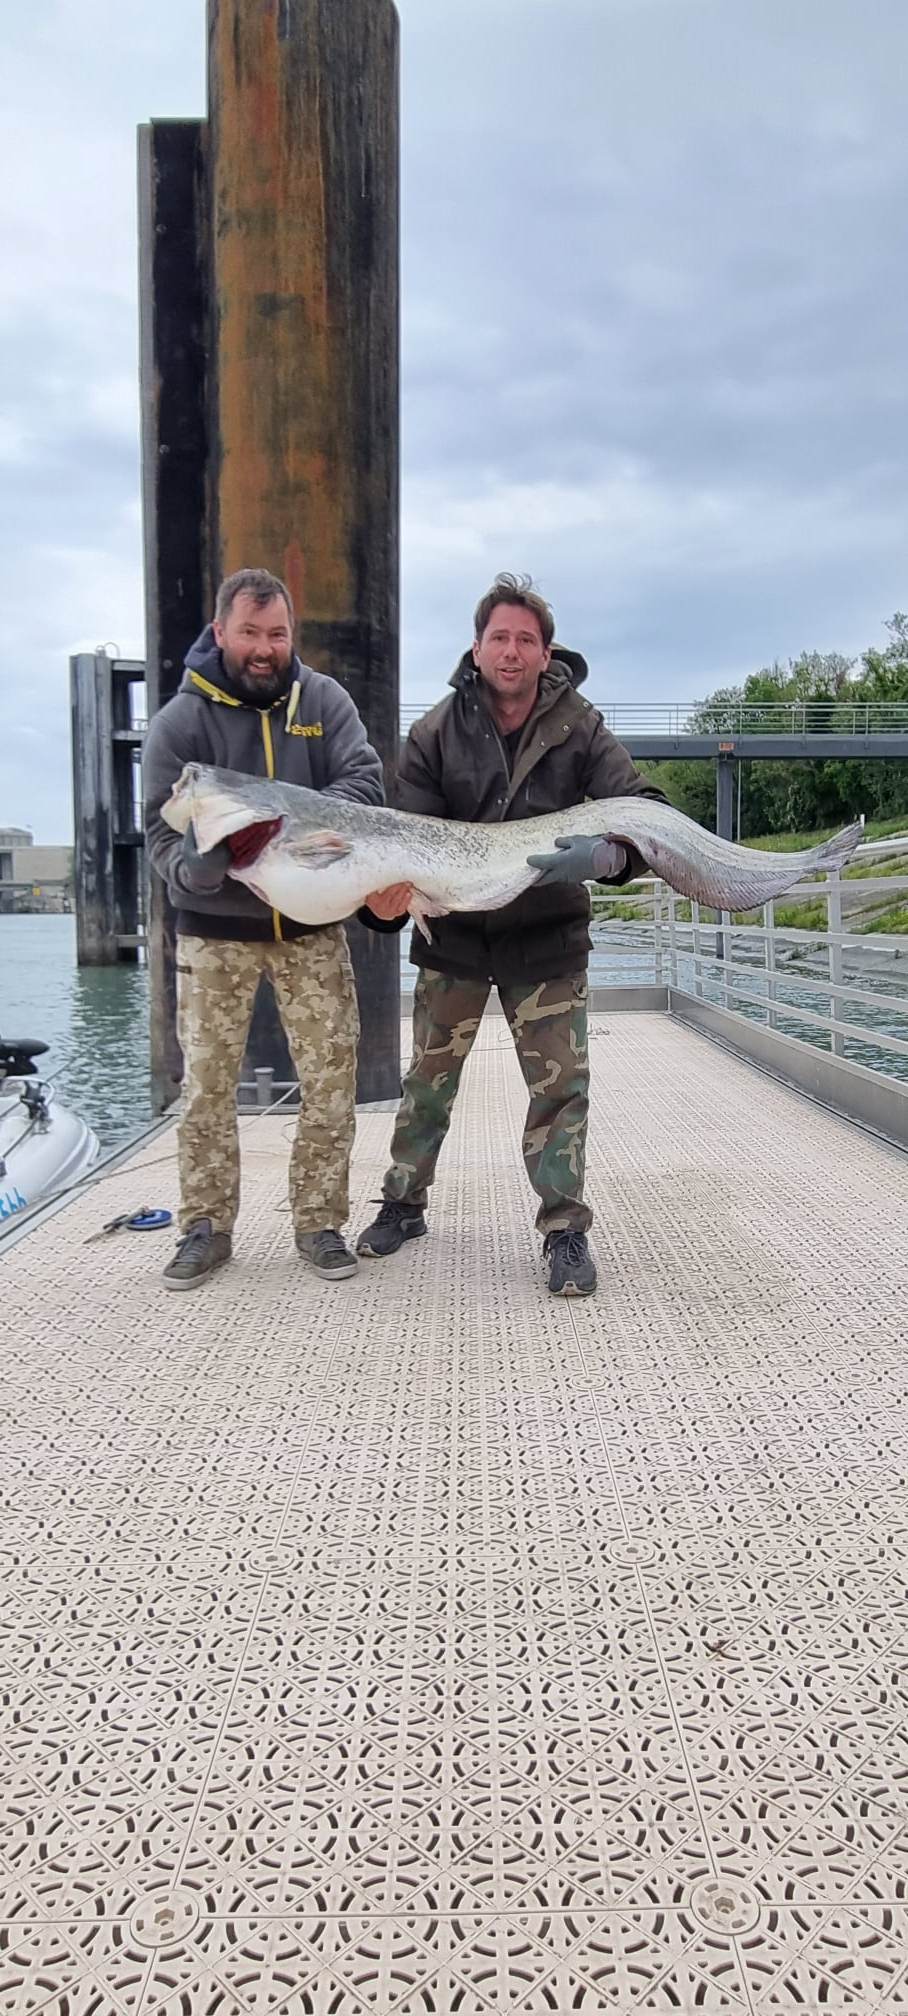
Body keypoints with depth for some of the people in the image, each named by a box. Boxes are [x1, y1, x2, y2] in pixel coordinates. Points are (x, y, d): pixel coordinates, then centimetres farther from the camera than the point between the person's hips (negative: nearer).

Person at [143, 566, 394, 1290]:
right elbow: (163, 827, -9)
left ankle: (320, 1222, 14)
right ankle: (207, 1227, 17)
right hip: (215, 930, -1)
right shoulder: (181, 719, -5)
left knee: (332, 1079, 1)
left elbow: (365, 780, -10)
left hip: (312, 924, 2)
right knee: (208, 1083, 4)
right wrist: (197, 869, -32)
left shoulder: (323, 698, 1)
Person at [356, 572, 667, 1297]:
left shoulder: (580, 727, -7)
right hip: (455, 932, 1)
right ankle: (404, 1204, 28)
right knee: (430, 1077, 11)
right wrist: (390, 889, -31)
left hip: (547, 937, -1)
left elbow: (642, 807, -17)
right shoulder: (436, 732, -6)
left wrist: (604, 854, -39)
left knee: (561, 1082, -3)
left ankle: (565, 1229, 10)